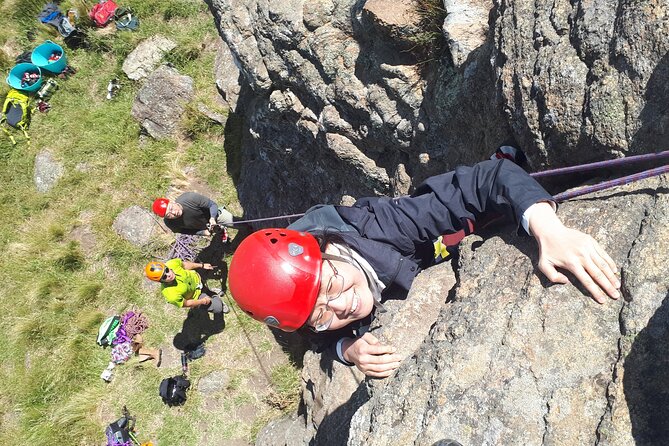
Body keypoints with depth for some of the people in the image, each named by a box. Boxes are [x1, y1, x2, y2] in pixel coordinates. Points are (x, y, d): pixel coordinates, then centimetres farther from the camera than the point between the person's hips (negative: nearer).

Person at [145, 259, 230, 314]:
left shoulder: (172, 264, -37)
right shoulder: (171, 295, -46)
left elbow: (184, 264, -11)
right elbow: (186, 304, -25)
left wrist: (202, 265, 0)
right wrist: (203, 301, -12)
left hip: (195, 278, 4)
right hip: (195, 296, -4)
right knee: (218, 308, 6)